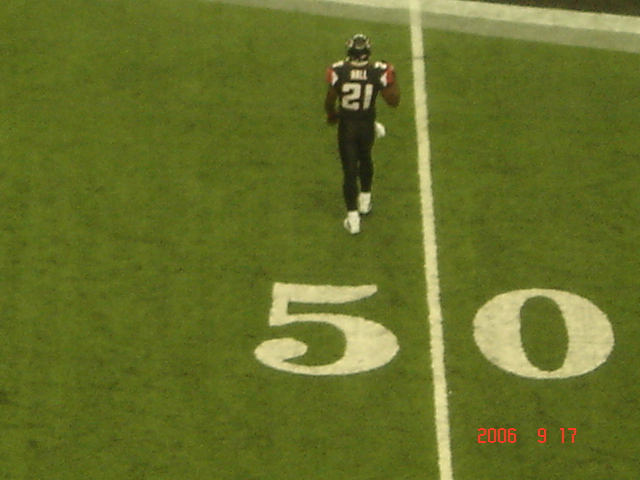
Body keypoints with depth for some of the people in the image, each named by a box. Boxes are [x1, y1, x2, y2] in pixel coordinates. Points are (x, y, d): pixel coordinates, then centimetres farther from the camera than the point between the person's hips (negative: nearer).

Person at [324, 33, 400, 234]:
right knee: (365, 159, 29)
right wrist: (392, 78, 7)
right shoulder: (379, 72, -16)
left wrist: (331, 114, 15)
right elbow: (393, 100, -7)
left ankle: (353, 217, 4)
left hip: (346, 125, -2)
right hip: (367, 125, 2)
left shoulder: (338, 71, -17)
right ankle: (365, 199, 45)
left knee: (350, 168, 4)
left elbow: (330, 102, -7)